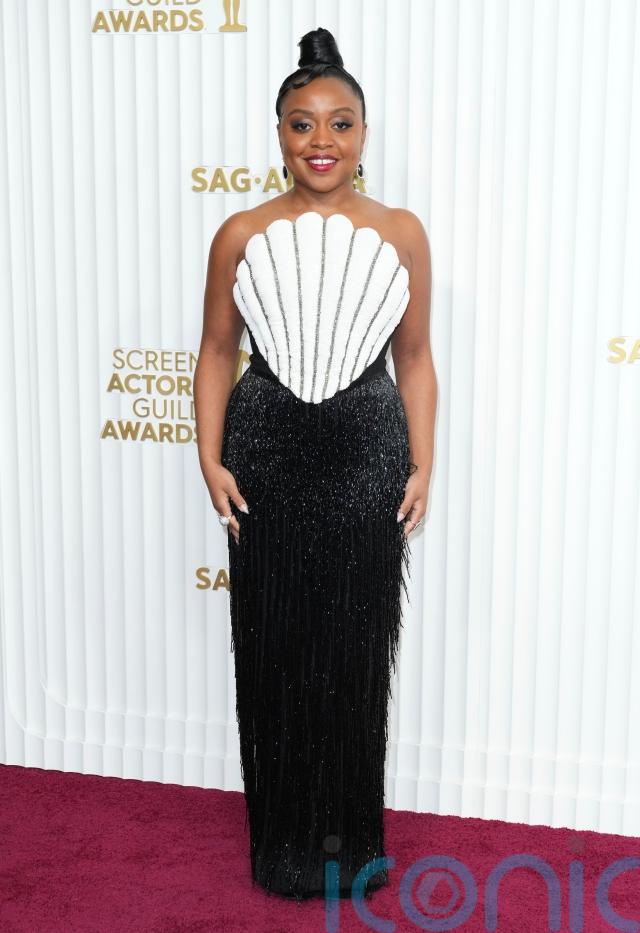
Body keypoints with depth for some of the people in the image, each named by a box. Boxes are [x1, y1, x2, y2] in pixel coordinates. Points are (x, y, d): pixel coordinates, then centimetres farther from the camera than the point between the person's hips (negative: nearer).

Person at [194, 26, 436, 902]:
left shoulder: (401, 233, 1)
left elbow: (414, 358, 6)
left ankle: (352, 836, 25)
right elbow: (218, 352, 6)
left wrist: (422, 465, 1)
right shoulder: (241, 236, 1)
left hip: (367, 451, 0)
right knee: (274, 648, 7)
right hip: (267, 452, 0)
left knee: (357, 650, 6)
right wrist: (211, 458, -3)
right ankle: (288, 837, 25)